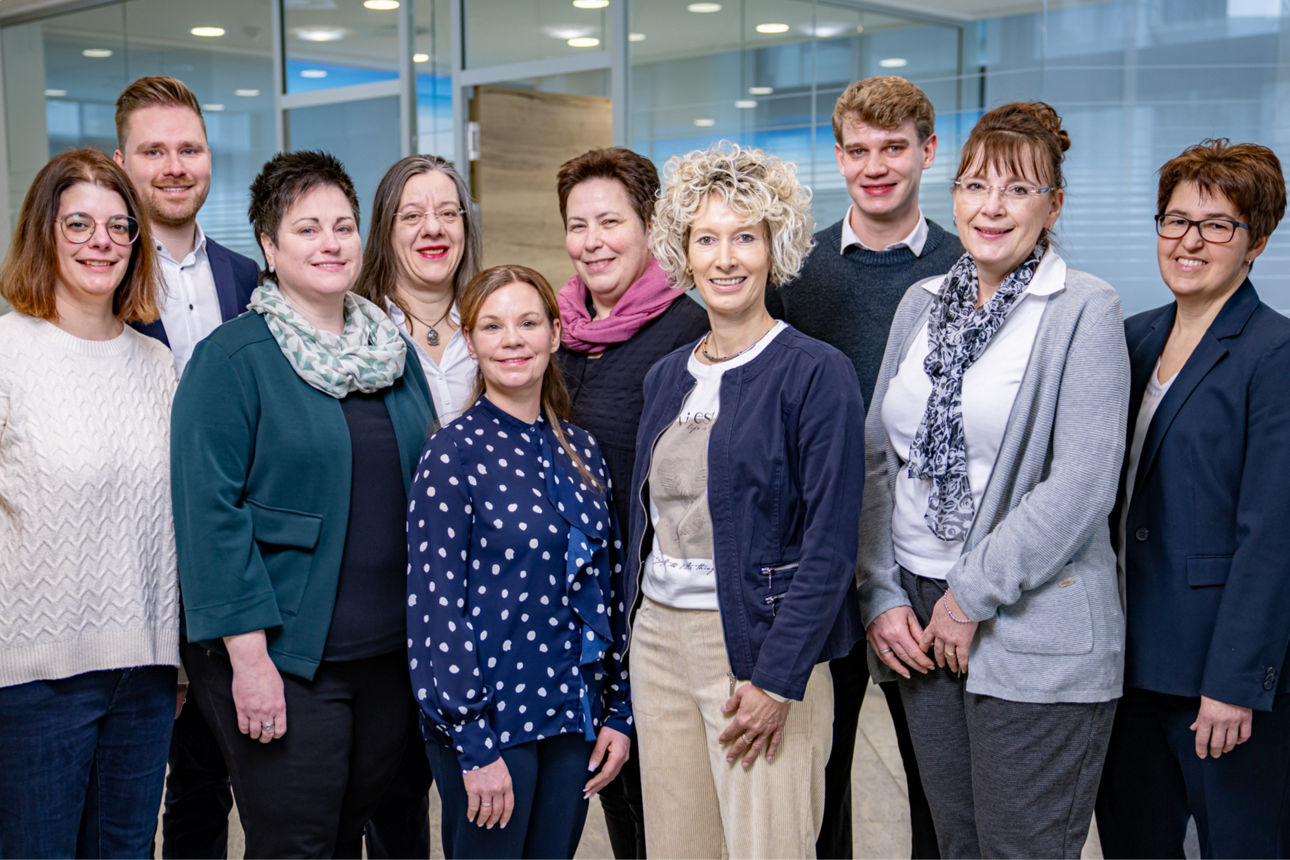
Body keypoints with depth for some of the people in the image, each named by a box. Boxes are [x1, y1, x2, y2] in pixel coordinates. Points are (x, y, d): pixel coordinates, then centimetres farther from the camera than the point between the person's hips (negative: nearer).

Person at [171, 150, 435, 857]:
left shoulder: (393, 352, 11)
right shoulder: (231, 358, -8)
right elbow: (209, 513, -14)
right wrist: (248, 656, -18)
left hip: (387, 655, 6)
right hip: (282, 661, -5)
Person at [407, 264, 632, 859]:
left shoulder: (581, 450, 7)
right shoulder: (454, 454, -9)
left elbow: (606, 591, 11)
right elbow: (436, 606, -12)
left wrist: (617, 714, 9)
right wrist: (474, 745, -15)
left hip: (572, 718, 5)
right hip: (488, 720, -5)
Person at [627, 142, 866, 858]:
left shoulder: (817, 374, -9)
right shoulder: (666, 377, 11)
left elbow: (830, 546, -14)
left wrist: (776, 679, -18)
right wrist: (632, 640, 12)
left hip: (761, 645, -6)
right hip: (659, 639, 6)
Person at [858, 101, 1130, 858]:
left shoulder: (1085, 310, -7)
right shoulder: (922, 304, 10)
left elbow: (1082, 485, -15)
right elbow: (878, 457, 11)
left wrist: (974, 597, -14)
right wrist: (882, 594, 2)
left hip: (1036, 634, -5)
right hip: (918, 624, 5)